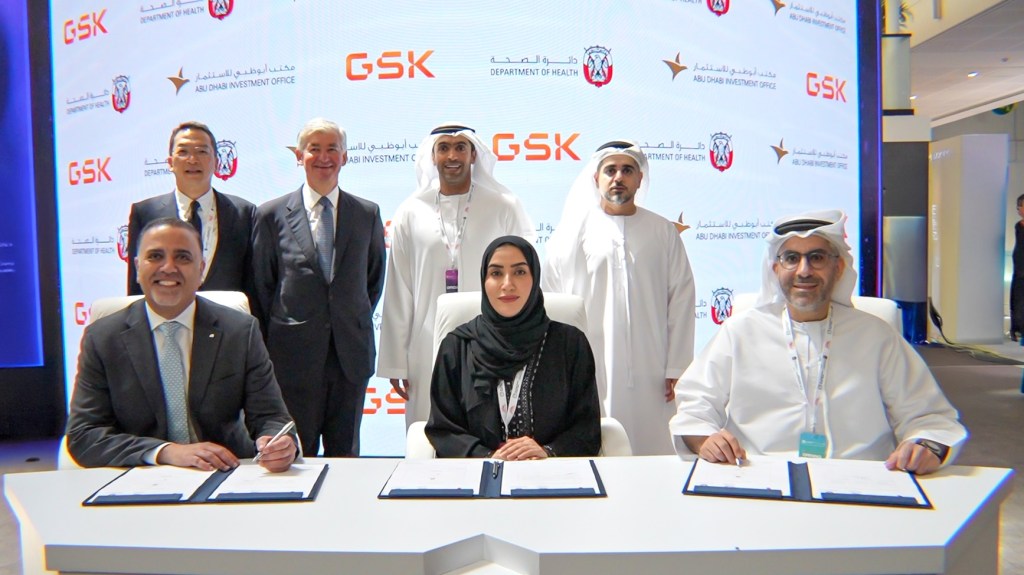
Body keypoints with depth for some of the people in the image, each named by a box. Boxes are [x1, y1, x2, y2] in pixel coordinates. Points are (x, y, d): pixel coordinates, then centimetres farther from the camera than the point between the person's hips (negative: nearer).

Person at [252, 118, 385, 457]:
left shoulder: (368, 214, 5)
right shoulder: (271, 215, 1)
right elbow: (261, 288, 5)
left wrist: (356, 324, 9)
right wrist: (269, 348, 4)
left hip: (351, 354, 2)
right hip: (294, 356, -1)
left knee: (345, 454, 12)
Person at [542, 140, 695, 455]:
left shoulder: (663, 232, 10)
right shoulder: (572, 232, 6)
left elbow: (681, 299, 7)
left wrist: (676, 368, 2)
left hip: (650, 375, 1)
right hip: (588, 372, -1)